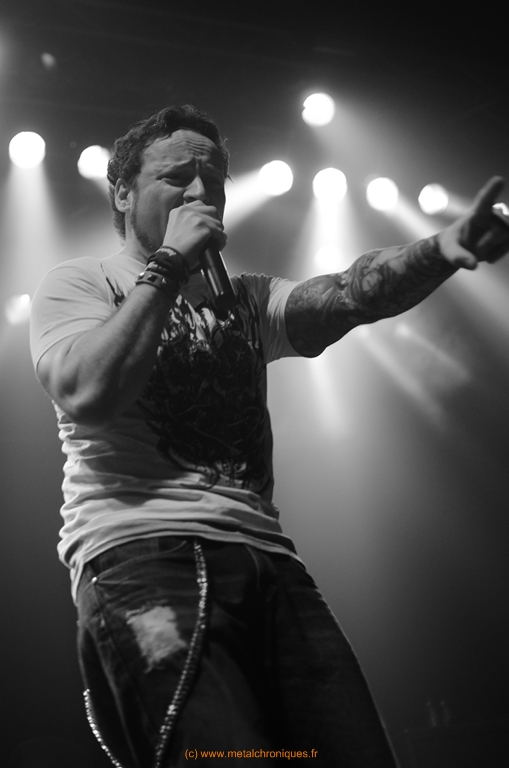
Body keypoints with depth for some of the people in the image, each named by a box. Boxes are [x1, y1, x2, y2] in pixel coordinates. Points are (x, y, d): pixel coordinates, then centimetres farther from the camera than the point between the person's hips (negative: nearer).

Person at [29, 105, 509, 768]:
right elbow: (89, 393, -9)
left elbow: (346, 295, 4)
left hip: (266, 559, 5)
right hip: (140, 556, -5)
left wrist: (441, 250, -15)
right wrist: (168, 266, -2)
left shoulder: (246, 298, 24)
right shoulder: (75, 283, 12)